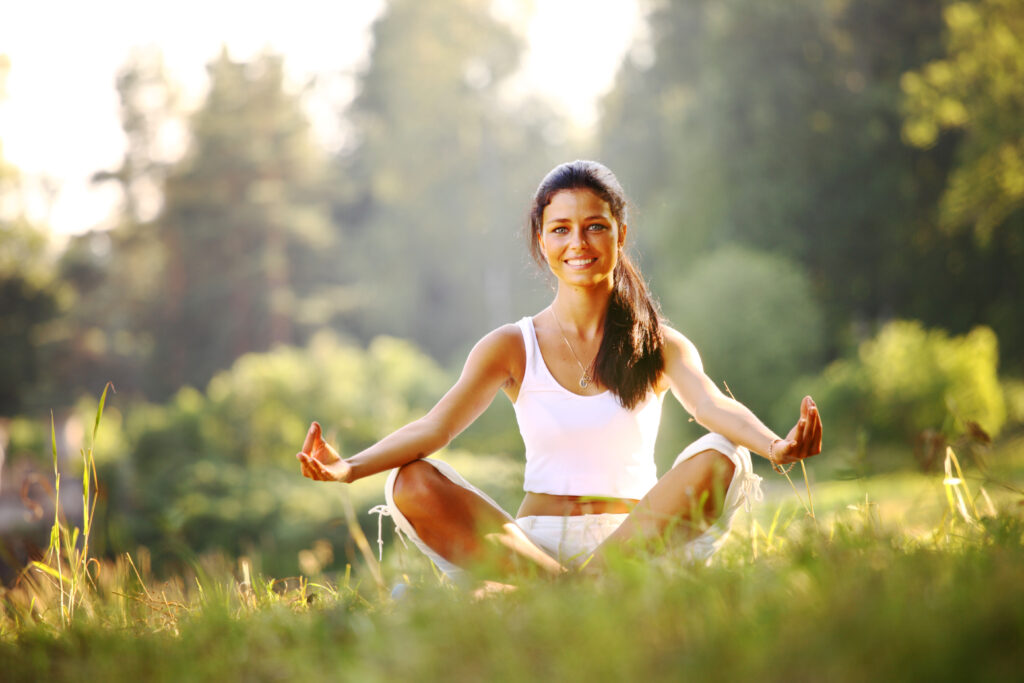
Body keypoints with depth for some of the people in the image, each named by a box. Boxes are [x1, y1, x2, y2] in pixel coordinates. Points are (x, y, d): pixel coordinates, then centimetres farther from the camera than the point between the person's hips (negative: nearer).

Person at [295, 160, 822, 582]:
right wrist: (349, 468, -25)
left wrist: (776, 447, -37)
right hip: (533, 541, 1)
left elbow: (714, 406, -12)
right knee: (410, 483, -23)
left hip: (635, 538, 0)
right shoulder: (513, 347, 9)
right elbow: (436, 426, -5)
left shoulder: (659, 346, 8)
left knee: (721, 458, -27)